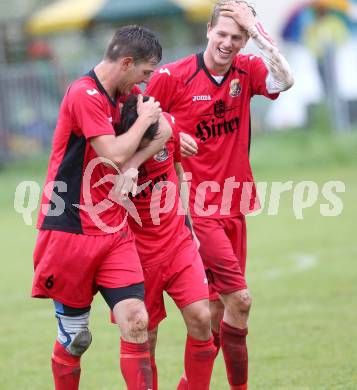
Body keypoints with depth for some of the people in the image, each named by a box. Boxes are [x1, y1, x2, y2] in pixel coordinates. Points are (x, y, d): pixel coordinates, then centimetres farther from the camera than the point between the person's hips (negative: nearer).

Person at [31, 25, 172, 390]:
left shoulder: (127, 94, 10)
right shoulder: (84, 95, -15)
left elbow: (164, 130, 12)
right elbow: (115, 154, -21)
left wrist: (133, 164, -4)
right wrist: (143, 120, -5)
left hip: (114, 231, 7)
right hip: (71, 230, -7)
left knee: (136, 322, -8)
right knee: (74, 338, 1)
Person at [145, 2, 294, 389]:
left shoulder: (246, 71, 3)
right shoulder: (172, 76, -8)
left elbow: (283, 80, -17)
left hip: (233, 207, 5)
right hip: (196, 207, -5)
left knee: (215, 308, 9)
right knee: (238, 299, -12)